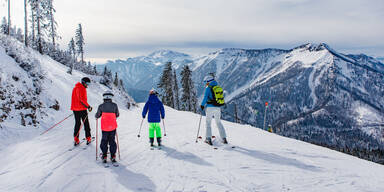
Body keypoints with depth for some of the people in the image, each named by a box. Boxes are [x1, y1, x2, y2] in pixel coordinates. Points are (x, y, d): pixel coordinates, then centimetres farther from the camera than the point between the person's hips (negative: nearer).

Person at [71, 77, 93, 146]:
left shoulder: (75, 88, 16)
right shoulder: (81, 88, -13)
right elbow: (81, 99, -22)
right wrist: (88, 106, -17)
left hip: (75, 109, 8)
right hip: (82, 109, -8)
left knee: (77, 123, 10)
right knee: (86, 123, 4)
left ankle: (76, 140, 7)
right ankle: (88, 138, 8)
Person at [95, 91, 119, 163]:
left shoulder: (101, 106, -5)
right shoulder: (114, 105, -2)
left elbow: (97, 115, 5)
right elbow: (117, 115, 7)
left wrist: (96, 116, 28)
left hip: (104, 127, -1)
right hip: (113, 127, 1)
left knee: (104, 141, 12)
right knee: (112, 141, 12)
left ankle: (104, 157, 10)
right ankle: (113, 156, 10)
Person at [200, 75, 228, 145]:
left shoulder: (208, 88, -7)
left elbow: (205, 97, -13)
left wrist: (202, 105, 0)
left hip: (210, 107, -5)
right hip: (218, 107, 5)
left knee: (208, 122, 8)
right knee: (218, 122, 16)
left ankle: (208, 139, 1)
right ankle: (224, 138, 13)